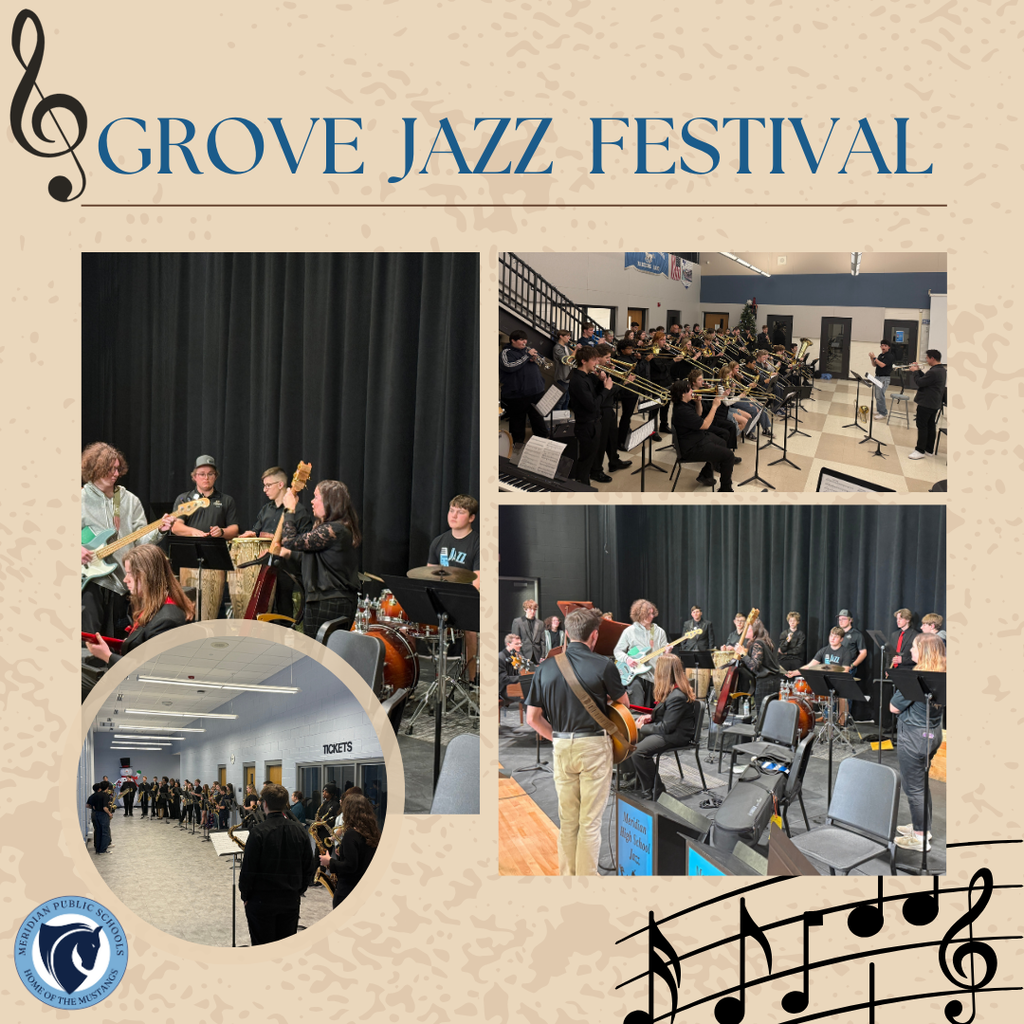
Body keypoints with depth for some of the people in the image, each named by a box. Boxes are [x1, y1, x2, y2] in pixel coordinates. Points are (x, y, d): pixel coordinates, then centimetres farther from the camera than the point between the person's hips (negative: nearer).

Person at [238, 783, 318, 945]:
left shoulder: (258, 832, -16)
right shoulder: (299, 830, -2)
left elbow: (248, 868, -13)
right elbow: (310, 866, 5)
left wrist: (245, 895, 0)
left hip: (261, 901, -4)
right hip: (291, 901, 4)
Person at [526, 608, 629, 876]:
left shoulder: (546, 667, 1)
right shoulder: (602, 665, -10)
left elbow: (533, 717, 3)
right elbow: (623, 702, 7)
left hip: (561, 748, 4)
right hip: (594, 746, -4)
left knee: (567, 820, 13)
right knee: (590, 820, 2)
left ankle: (567, 875, 19)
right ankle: (587, 876, 5)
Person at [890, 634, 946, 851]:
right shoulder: (941, 676, 2)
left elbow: (894, 707, -17)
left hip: (914, 736, -9)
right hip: (933, 733, 9)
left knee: (913, 787, 2)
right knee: (921, 783, 22)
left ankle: (919, 837, 9)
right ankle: (922, 826, 33)